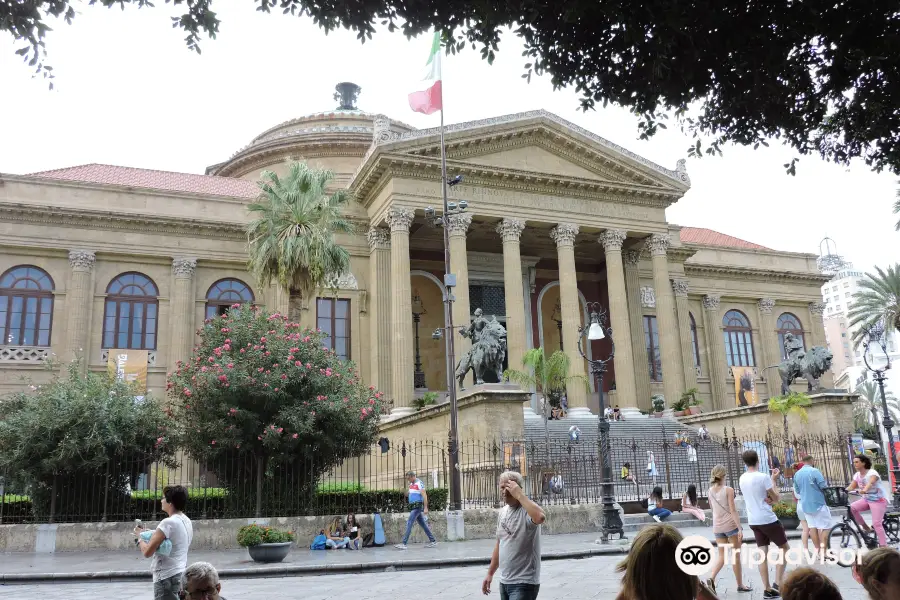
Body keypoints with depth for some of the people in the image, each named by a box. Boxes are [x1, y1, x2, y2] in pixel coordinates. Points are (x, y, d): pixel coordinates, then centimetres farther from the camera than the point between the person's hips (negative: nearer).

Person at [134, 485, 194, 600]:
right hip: (180, 574, 9)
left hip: (167, 578, -9)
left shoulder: (168, 522, -18)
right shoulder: (186, 521, 9)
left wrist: (139, 536, 1)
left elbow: (147, 552, -17)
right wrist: (150, 534, 12)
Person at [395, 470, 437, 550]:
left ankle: (403, 544, -15)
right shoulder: (411, 484, 14)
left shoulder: (419, 483, -12)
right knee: (423, 524, 11)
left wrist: (425, 508, -22)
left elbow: (424, 495, -17)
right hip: (413, 507, 9)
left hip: (417, 506, -9)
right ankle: (433, 541, 17)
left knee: (409, 523, -13)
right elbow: (407, 495, 24)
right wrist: (407, 491, 2)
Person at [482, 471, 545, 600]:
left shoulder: (527, 510, -15)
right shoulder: (502, 512, 10)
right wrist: (490, 573, 19)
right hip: (504, 582, 8)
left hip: (524, 583, -8)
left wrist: (519, 495, -30)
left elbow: (540, 517, -40)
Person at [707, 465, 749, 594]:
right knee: (736, 555, 9)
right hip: (730, 525, -4)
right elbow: (733, 511, -15)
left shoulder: (710, 491, 4)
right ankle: (740, 584, 18)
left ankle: (712, 578, -12)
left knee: (721, 555, 10)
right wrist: (740, 528, -15)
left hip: (717, 526, 5)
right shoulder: (728, 490, -11)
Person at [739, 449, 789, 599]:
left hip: (753, 521, 6)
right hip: (768, 519, -6)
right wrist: (773, 480, 6)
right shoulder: (763, 477, -14)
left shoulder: (742, 478, 6)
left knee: (763, 553, 8)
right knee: (784, 548, 10)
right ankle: (778, 583, 2)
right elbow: (776, 498, -5)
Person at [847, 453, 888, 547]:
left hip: (878, 500, -6)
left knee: (877, 523, -15)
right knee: (852, 507, -19)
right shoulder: (857, 475, 4)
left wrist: (864, 490, -59)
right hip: (866, 499, 6)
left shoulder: (872, 473, -17)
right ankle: (865, 527, -2)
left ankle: (884, 546, -8)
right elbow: (851, 487, -2)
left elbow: (870, 483, -38)